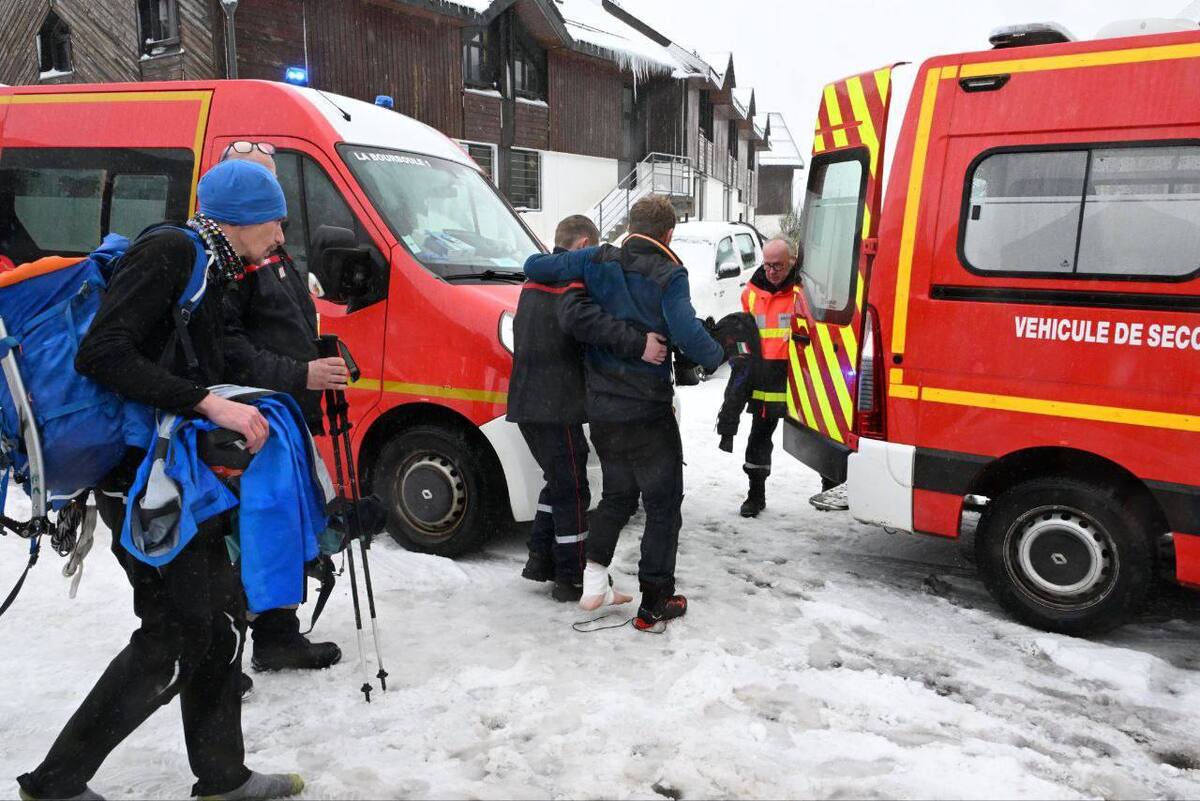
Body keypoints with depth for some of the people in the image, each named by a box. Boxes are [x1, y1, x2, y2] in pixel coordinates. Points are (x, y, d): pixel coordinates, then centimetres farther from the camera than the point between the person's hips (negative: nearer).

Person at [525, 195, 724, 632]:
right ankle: (654, 605, 12)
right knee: (663, 504, 9)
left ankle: (594, 577, 10)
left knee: (618, 494, 23)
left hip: (600, 409, 5)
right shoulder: (669, 275, -11)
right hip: (648, 411, -5)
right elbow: (687, 333, -24)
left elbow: (534, 267, 4)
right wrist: (717, 355, -4)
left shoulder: (598, 260, 1)